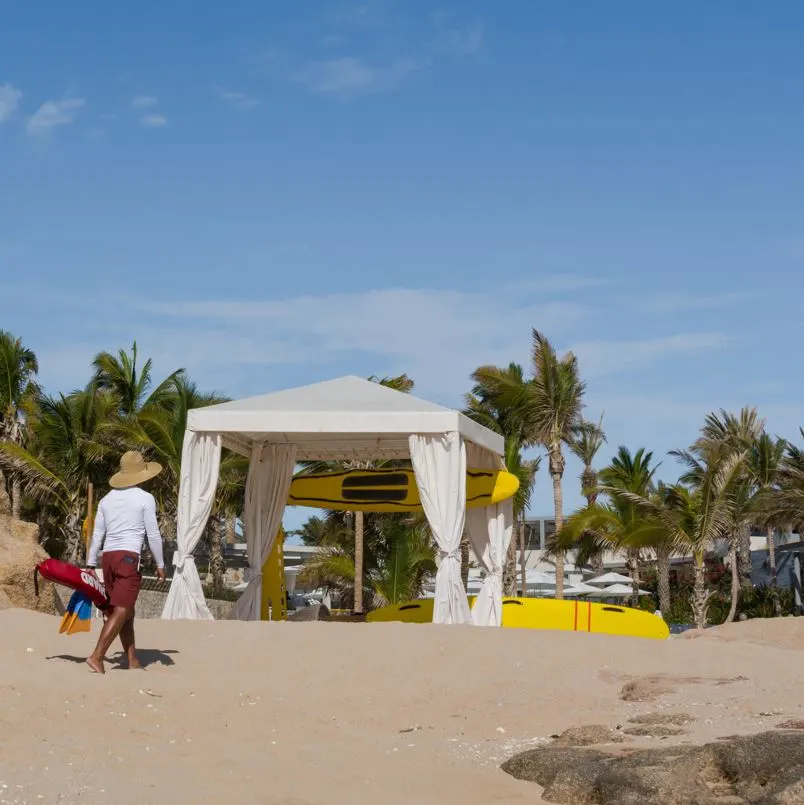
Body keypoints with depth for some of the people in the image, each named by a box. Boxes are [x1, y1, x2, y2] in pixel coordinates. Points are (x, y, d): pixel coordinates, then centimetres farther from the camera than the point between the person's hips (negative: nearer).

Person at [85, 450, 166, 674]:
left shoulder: (107, 499, 14)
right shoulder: (145, 499, -1)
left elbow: (97, 534, 14)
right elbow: (153, 535, -2)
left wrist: (91, 564, 17)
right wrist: (160, 565, 5)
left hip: (108, 557, 6)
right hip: (129, 557, -6)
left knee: (127, 611, 14)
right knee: (121, 611, -8)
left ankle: (133, 661, 17)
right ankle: (97, 656, -20)